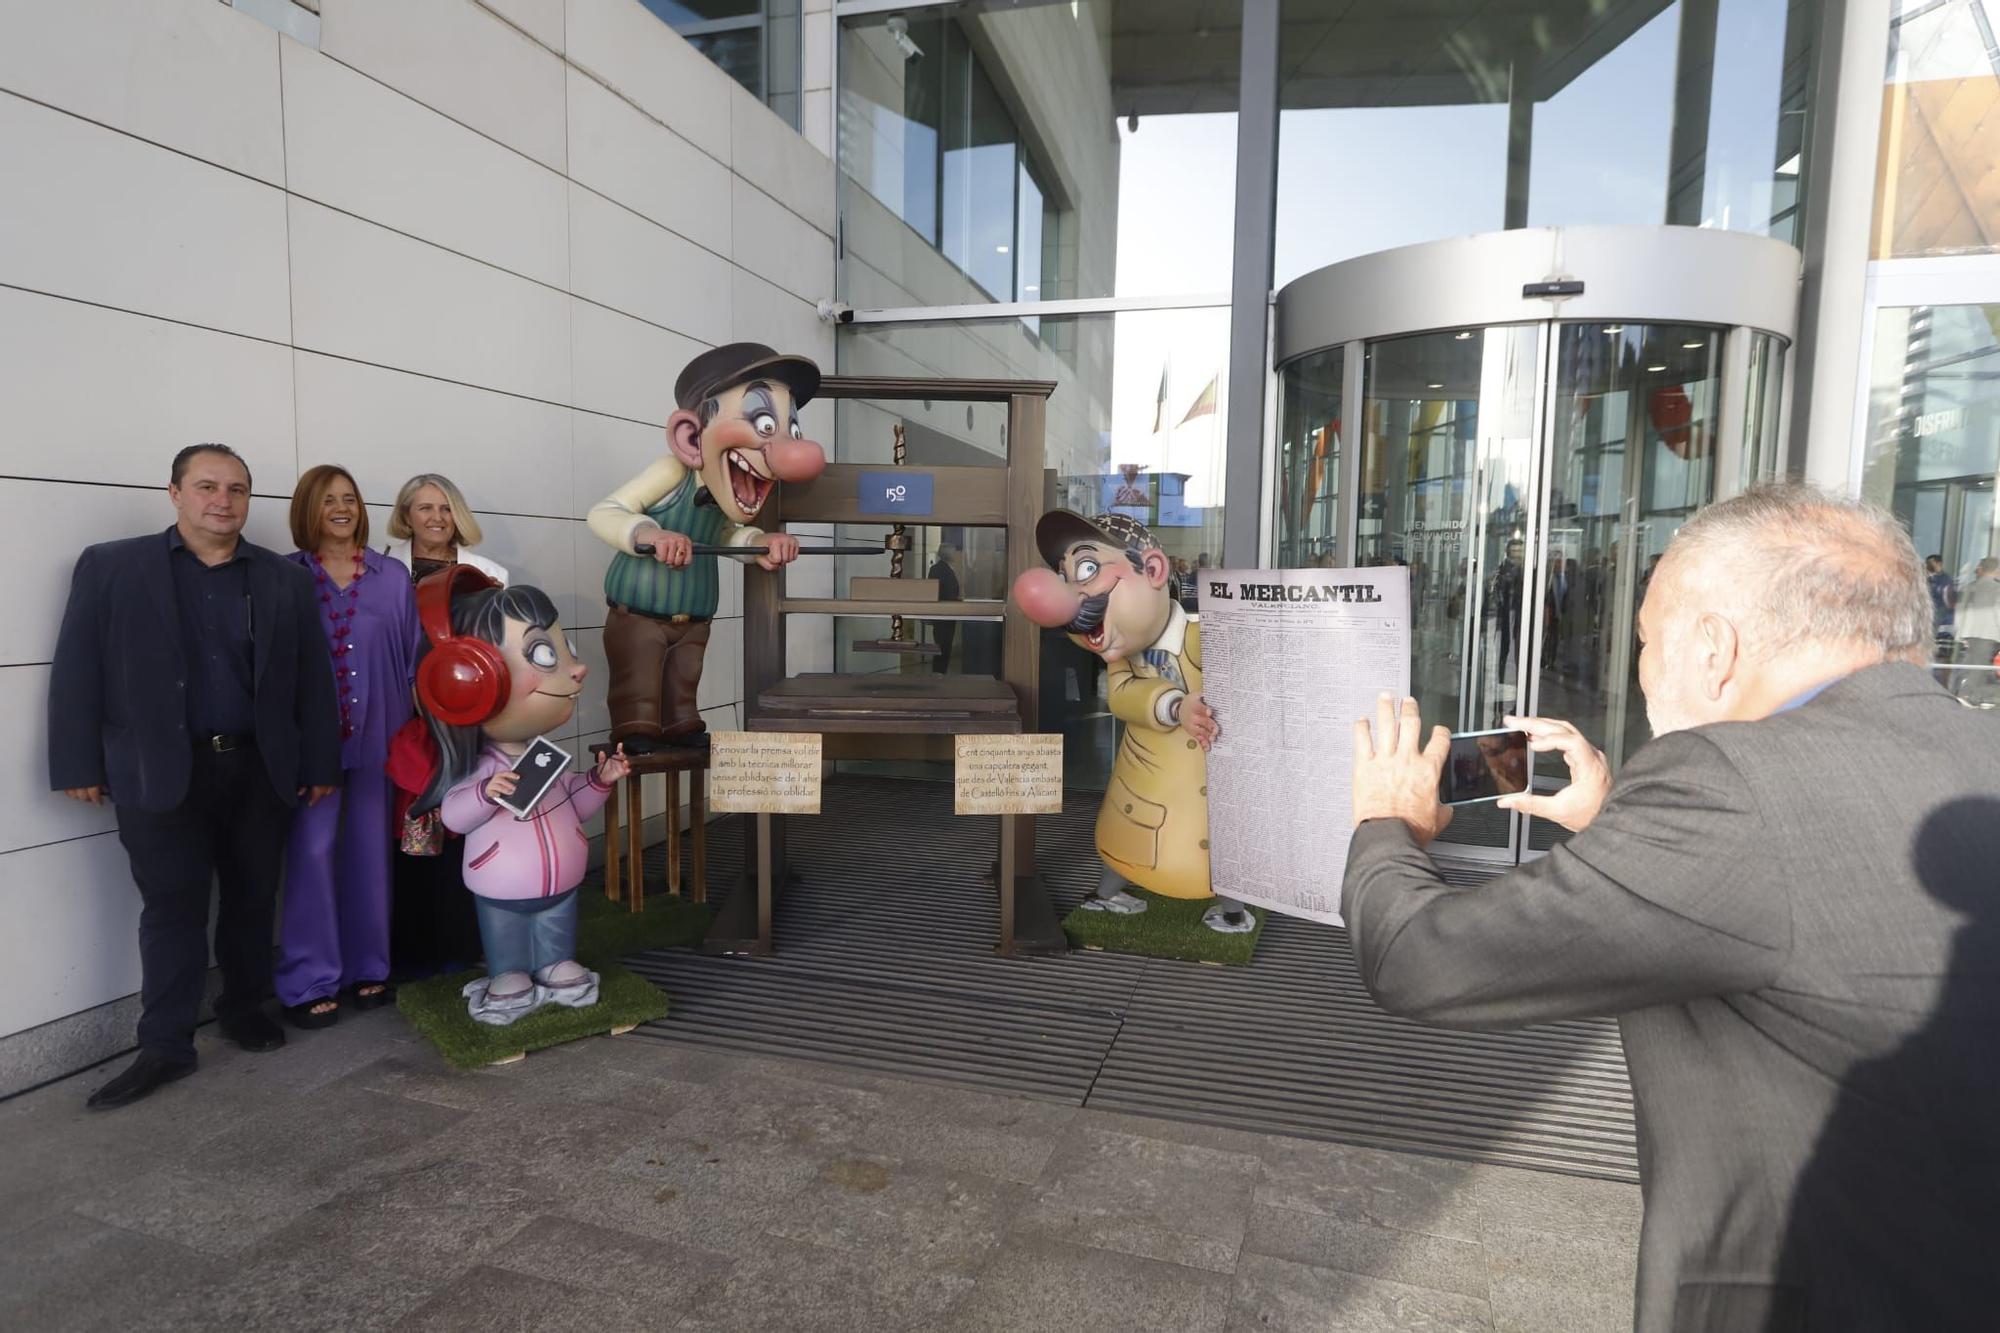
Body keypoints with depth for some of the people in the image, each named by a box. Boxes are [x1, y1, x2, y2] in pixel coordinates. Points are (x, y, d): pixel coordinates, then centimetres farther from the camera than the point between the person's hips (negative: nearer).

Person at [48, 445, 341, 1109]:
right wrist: (79, 765, -3)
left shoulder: (285, 580, 7)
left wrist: (320, 764, 3)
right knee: (172, 907, 3)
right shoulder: (110, 566, 3)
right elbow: (77, 672, 1)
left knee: (252, 899, 12)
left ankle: (245, 1008, 29)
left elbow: (312, 678, 6)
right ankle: (165, 1046, 13)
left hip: (262, 769, 2)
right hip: (160, 772, -2)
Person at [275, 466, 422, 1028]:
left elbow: (412, 659, 8)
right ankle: (308, 981, 7)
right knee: (312, 850, -3)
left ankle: (367, 967, 21)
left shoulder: (393, 577, 6)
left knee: (370, 849, 9)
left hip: (375, 735, 2)